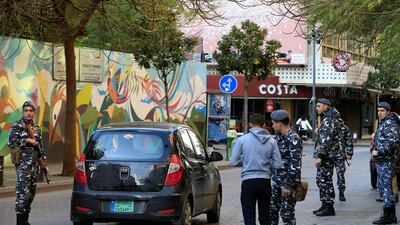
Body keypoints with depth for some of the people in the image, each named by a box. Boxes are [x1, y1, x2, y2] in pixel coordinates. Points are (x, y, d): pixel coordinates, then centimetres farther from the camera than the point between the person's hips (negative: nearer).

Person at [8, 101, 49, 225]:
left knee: (31, 193, 9)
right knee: (23, 193, -12)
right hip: (23, 165, -7)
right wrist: (27, 141, -15)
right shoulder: (17, 126, -4)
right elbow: (11, 142, -15)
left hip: (34, 165, 7)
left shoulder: (36, 128, 16)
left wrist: (43, 164, 19)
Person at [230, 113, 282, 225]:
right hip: (265, 181, 2)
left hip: (248, 182, -2)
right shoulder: (271, 141, 0)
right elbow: (278, 165, 0)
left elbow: (233, 162, -3)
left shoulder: (242, 140, -5)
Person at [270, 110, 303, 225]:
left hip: (289, 182, -9)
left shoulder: (293, 139, -17)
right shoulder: (279, 136, 11)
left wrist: (288, 185, -23)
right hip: (277, 181, 9)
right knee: (272, 210, 12)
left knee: (287, 213, -2)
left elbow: (295, 164, -22)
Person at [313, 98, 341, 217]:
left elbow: (326, 140, -24)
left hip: (327, 155, -11)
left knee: (325, 180, -7)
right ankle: (325, 205, 20)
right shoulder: (327, 118, 18)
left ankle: (329, 207, -4)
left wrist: (320, 156, -26)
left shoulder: (328, 120, -16)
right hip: (326, 155, 11)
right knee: (321, 179, 14)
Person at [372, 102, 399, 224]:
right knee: (383, 186, 14)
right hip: (381, 160, 11)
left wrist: (379, 151, -21)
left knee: (385, 186, -10)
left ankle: (388, 215, -8)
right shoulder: (383, 123, 19)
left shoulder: (389, 123, -14)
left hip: (385, 161, -11)